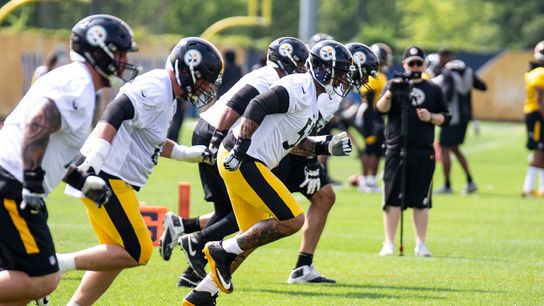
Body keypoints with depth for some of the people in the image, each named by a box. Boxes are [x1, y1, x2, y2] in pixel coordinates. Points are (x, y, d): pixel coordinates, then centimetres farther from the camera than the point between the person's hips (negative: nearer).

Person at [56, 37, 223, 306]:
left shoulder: (165, 96, 17)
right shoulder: (155, 89, -15)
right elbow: (115, 113, -27)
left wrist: (189, 154, 24)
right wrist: (94, 160, -37)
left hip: (111, 181, 11)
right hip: (106, 180, -11)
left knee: (116, 256, 14)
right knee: (136, 253, -9)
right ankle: (55, 264, -10)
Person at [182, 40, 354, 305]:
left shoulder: (311, 96, 18)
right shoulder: (299, 89, -14)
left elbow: (294, 142, 24)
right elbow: (257, 106, -24)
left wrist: (326, 147, 12)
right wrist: (240, 148, -28)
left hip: (244, 163, 11)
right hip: (242, 162, -11)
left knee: (253, 237, 15)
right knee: (292, 221, -12)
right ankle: (224, 251, -5)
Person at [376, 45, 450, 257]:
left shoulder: (433, 89, 13)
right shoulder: (395, 85, 8)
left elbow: (445, 118, 13)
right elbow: (381, 109, -8)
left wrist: (431, 117, -7)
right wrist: (389, 94, -27)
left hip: (424, 152, 2)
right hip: (396, 150, -2)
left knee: (421, 201, 5)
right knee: (393, 199, -2)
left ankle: (421, 245, 11)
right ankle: (389, 244, 3)